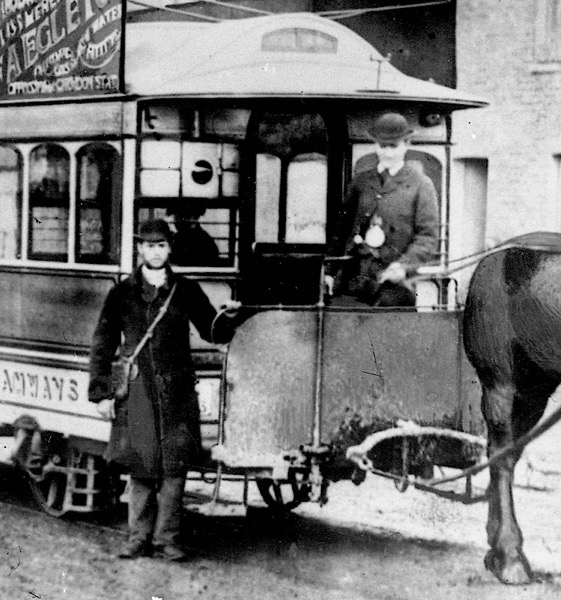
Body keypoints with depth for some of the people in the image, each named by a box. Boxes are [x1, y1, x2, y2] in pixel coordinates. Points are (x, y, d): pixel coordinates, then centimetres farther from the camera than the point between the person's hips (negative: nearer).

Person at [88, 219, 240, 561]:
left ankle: (166, 538, 7)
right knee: (141, 468, 1)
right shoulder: (122, 294, 7)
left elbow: (213, 333, 13)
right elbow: (103, 346, 8)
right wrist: (102, 393, 2)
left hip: (177, 392, 1)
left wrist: (228, 318, -10)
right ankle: (140, 538, 11)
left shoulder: (186, 291, 9)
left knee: (174, 468, -1)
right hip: (136, 392, -1)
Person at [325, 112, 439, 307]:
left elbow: (428, 238, -1)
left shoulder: (420, 185, 5)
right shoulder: (360, 181, 16)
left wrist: (404, 265, -18)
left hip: (392, 285, -3)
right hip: (352, 280, 3)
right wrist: (329, 271, 11)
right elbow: (341, 228, 19)